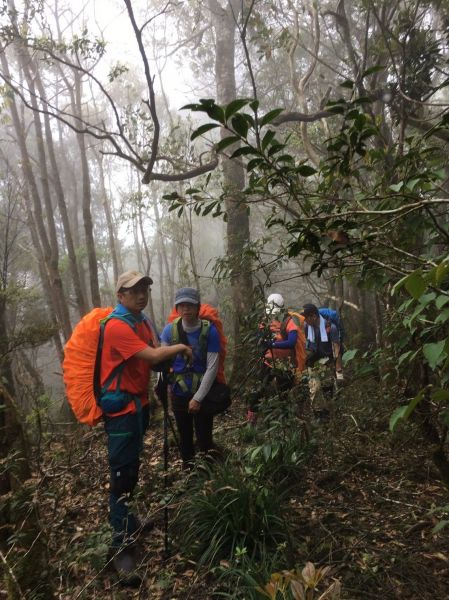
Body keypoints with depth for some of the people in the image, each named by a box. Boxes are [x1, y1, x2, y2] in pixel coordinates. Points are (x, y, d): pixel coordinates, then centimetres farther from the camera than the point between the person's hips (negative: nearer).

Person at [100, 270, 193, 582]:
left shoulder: (144, 321, 8)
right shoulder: (117, 325, -21)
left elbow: (154, 360, 8)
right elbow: (152, 355, -27)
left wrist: (174, 357, -10)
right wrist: (181, 348, -12)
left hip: (139, 401, 9)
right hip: (121, 405, -9)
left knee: (133, 466, 21)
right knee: (122, 472, -4)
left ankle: (125, 518, 40)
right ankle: (123, 547, 5)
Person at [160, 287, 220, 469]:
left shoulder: (210, 330, -15)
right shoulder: (170, 329, -8)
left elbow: (212, 368, -14)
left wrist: (198, 398, -14)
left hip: (202, 394, -2)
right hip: (178, 393, 3)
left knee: (204, 438, 5)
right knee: (184, 437, 19)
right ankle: (188, 470, 39)